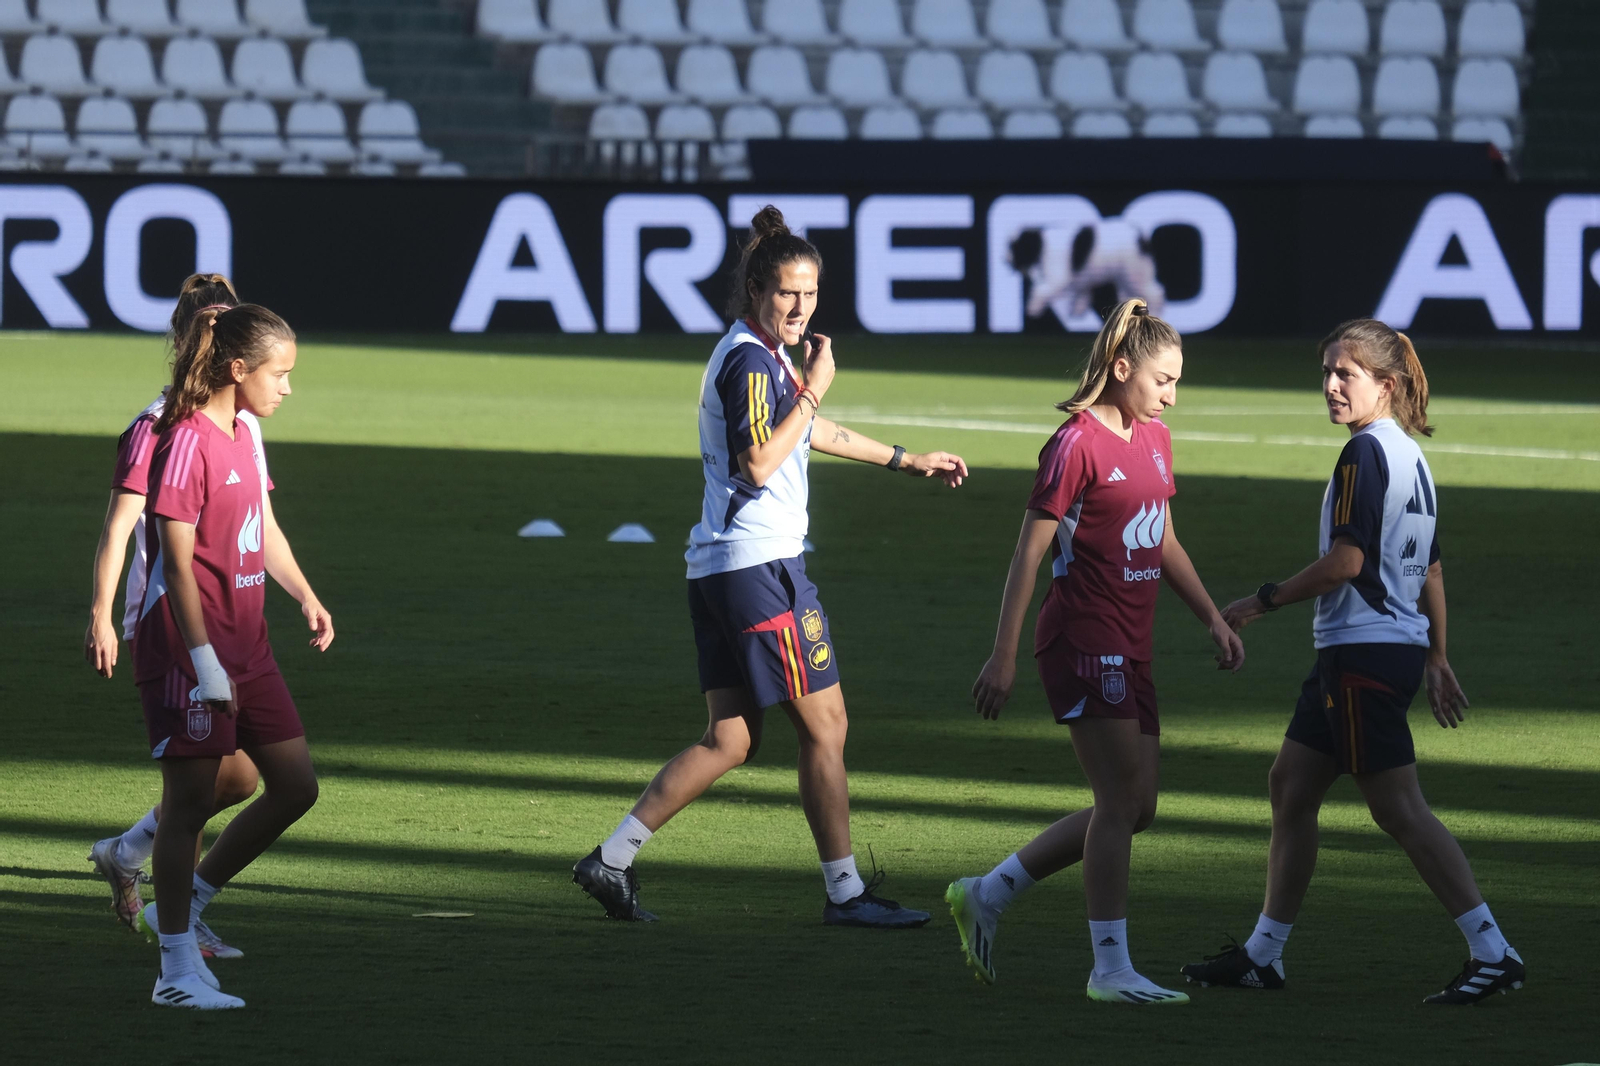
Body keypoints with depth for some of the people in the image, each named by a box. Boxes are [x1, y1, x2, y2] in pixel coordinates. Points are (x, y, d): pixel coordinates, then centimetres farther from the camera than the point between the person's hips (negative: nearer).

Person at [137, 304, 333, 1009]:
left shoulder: (243, 436, 12)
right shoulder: (187, 441, -16)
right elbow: (178, 562, -19)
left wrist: (306, 596, 8)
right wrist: (204, 659, -22)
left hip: (246, 648, 9)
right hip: (189, 653, -9)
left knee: (296, 785, 8)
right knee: (190, 804, -2)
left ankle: (189, 903, 22)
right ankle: (177, 970, 5)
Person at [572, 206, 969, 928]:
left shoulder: (764, 354, 18)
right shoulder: (749, 360, -13)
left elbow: (812, 432, 35)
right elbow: (756, 463, -24)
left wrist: (909, 462, 44)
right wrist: (813, 389, -18)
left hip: (720, 567, 10)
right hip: (759, 564, -10)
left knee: (730, 740, 8)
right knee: (824, 723, -2)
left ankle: (611, 860, 4)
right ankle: (845, 891, 4)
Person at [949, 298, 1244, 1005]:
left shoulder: (1153, 438, 12)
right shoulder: (1078, 444, -13)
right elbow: (1028, 554, -13)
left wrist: (1213, 619, 17)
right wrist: (1003, 656, -15)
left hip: (1130, 646, 9)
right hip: (1084, 638, -9)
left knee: (1134, 808, 10)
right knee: (1120, 800, -8)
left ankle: (987, 895, 20)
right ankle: (1111, 969, -2)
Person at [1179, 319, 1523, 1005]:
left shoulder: (1365, 453, -14)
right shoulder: (1411, 457, 15)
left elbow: (1346, 561, -20)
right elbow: (1431, 570, 19)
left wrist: (1263, 602, -9)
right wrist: (1436, 660, 24)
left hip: (1363, 651, -10)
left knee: (1398, 807, -9)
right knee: (1290, 786, 14)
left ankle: (1493, 954, -11)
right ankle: (1262, 955, 19)